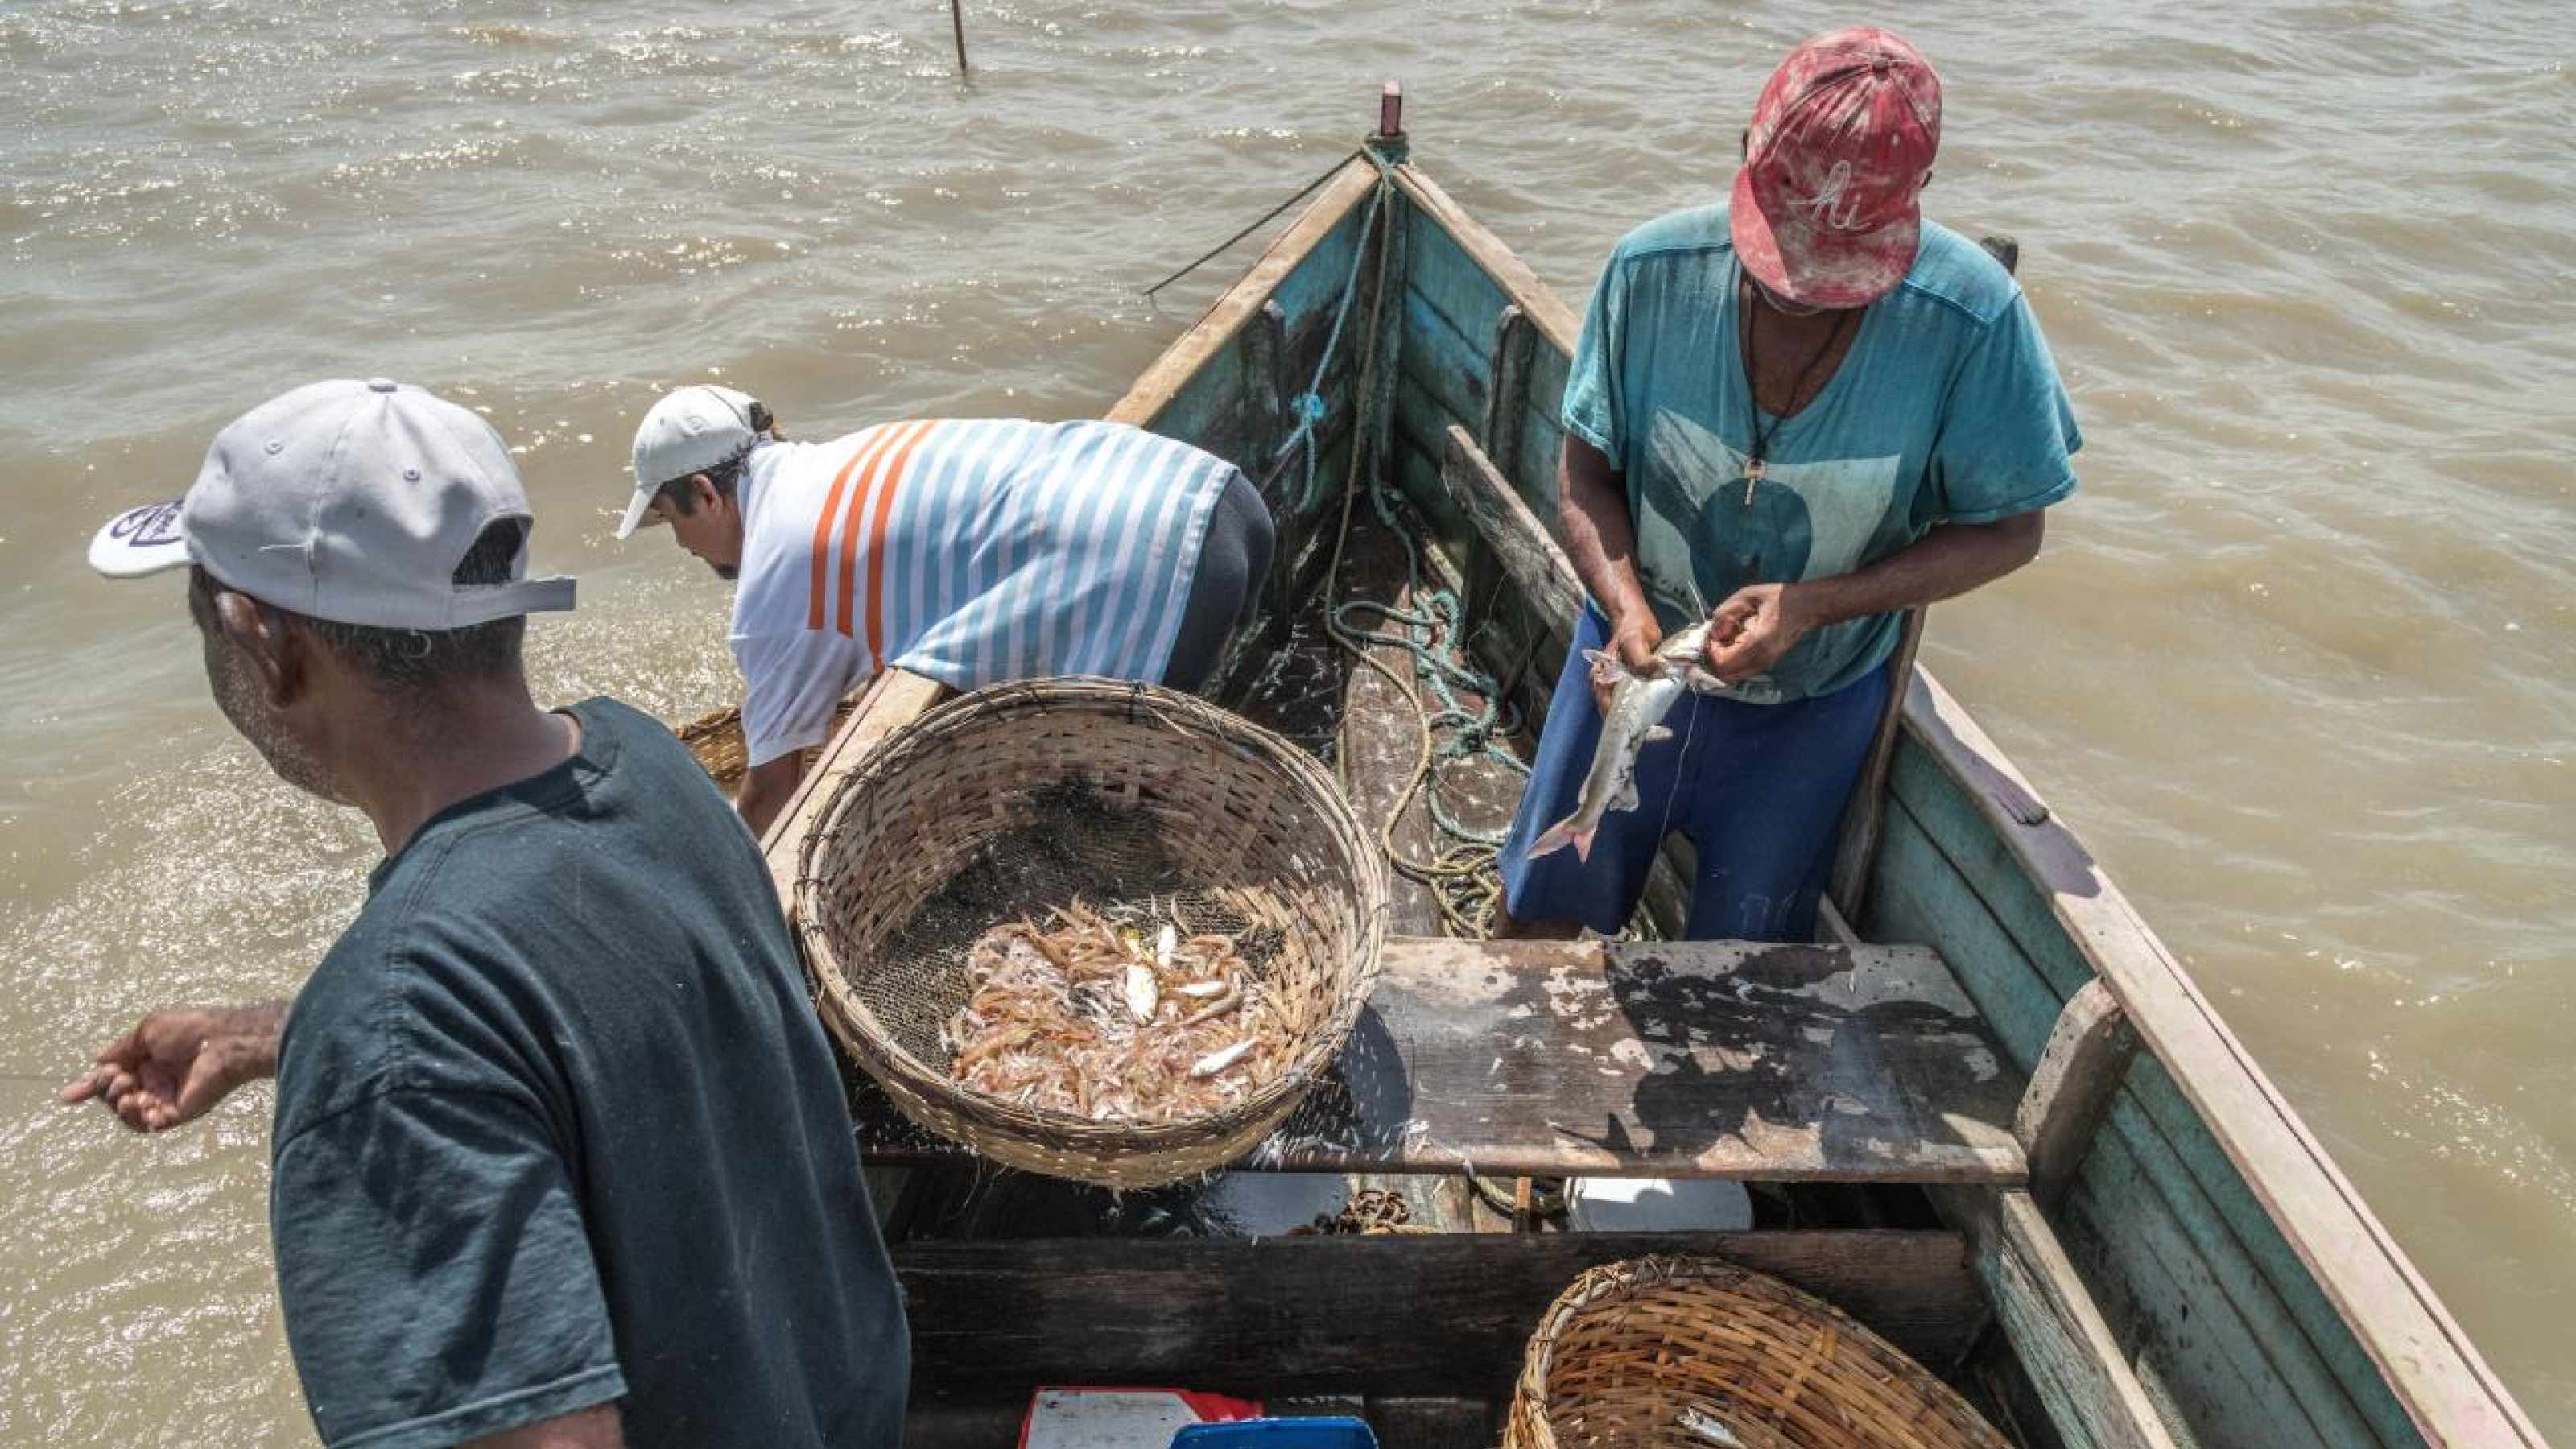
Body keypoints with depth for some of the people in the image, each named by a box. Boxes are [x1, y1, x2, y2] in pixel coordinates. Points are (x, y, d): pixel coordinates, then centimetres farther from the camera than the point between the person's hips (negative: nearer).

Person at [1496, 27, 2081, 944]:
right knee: (1539, 919, 16)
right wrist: (1627, 607, -28)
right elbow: (1586, 474, -9)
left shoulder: (1974, 323, -23)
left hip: (1813, 706, -1)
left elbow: (2006, 531, -12)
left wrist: (1816, 604, -26)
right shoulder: (1655, 271, -19)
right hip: (1639, 657, 1)